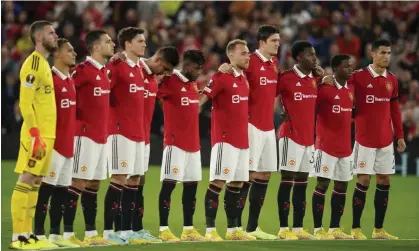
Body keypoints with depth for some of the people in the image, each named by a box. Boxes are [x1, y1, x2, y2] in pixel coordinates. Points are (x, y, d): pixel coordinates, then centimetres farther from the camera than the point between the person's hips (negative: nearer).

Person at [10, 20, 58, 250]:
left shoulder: (44, 64, 17)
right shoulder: (33, 64, -12)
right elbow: (25, 104, -17)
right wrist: (35, 135, -22)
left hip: (47, 134, 9)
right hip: (36, 135, -9)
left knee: (35, 182, 9)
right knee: (26, 181, -9)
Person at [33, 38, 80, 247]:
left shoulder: (70, 80, 15)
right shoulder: (51, 79, -13)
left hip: (68, 144, 9)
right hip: (55, 142, -9)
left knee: (62, 189, 10)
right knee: (47, 188, -6)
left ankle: (55, 234, 15)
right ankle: (39, 234, -3)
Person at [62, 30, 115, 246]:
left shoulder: (106, 72, 13)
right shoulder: (83, 69, -13)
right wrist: (76, 117, -12)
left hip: (101, 135, 9)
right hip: (85, 135, -9)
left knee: (94, 184, 11)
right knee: (79, 183, -8)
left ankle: (91, 233, 15)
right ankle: (67, 233, -6)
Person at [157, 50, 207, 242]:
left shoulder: (193, 84, 14)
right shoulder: (170, 82, -12)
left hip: (193, 143, 8)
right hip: (175, 142, -8)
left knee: (192, 185, 10)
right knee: (169, 184, -6)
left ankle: (188, 229, 16)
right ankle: (164, 229, -4)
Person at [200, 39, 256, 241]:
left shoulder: (244, 79, 14)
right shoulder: (221, 77, -11)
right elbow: (201, 99, -15)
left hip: (242, 139, 8)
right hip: (225, 138, -8)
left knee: (236, 183, 10)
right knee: (218, 182, -9)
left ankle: (232, 229, 16)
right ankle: (210, 229, -7)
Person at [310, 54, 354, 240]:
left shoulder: (351, 89, 11)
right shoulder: (325, 88, -13)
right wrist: (316, 136, -11)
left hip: (345, 146, 8)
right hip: (326, 145, -8)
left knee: (342, 186, 8)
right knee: (323, 184, -5)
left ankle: (335, 228, 15)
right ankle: (318, 229, -2)